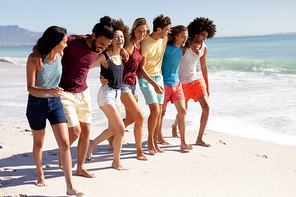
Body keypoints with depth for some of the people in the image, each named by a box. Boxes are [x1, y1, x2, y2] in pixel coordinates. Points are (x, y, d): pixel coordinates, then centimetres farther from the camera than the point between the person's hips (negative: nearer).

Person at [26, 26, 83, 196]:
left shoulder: (60, 56, -6)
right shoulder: (34, 59, -19)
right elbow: (30, 87, -22)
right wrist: (48, 91, -37)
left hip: (55, 103, 3)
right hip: (37, 104, -3)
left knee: (65, 143, -7)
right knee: (38, 143, 15)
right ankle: (40, 174, 41)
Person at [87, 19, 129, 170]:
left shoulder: (121, 56, 6)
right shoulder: (104, 56, -14)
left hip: (116, 95, 8)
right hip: (106, 94, -8)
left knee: (112, 130, 17)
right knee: (121, 129, -9)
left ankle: (92, 143, 42)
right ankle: (116, 162, 6)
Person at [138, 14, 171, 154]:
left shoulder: (165, 39, 1)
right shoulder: (145, 44, -18)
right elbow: (141, 68, -17)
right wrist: (154, 84, -24)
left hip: (159, 77, 6)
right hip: (146, 79, -6)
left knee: (159, 112, 5)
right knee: (155, 110, -15)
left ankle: (156, 141, 16)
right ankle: (150, 142, 0)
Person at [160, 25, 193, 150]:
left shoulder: (181, 48, 3)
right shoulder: (166, 48, -18)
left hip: (177, 84, 6)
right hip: (164, 84, -6)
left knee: (182, 111, 1)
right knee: (161, 112, 4)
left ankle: (183, 143, 7)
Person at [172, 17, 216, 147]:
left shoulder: (204, 48, 0)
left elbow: (204, 67, 12)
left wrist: (207, 86, 15)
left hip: (197, 79, 5)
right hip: (182, 82, -5)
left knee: (206, 107, -9)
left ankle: (199, 139, 2)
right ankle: (174, 126, 43)